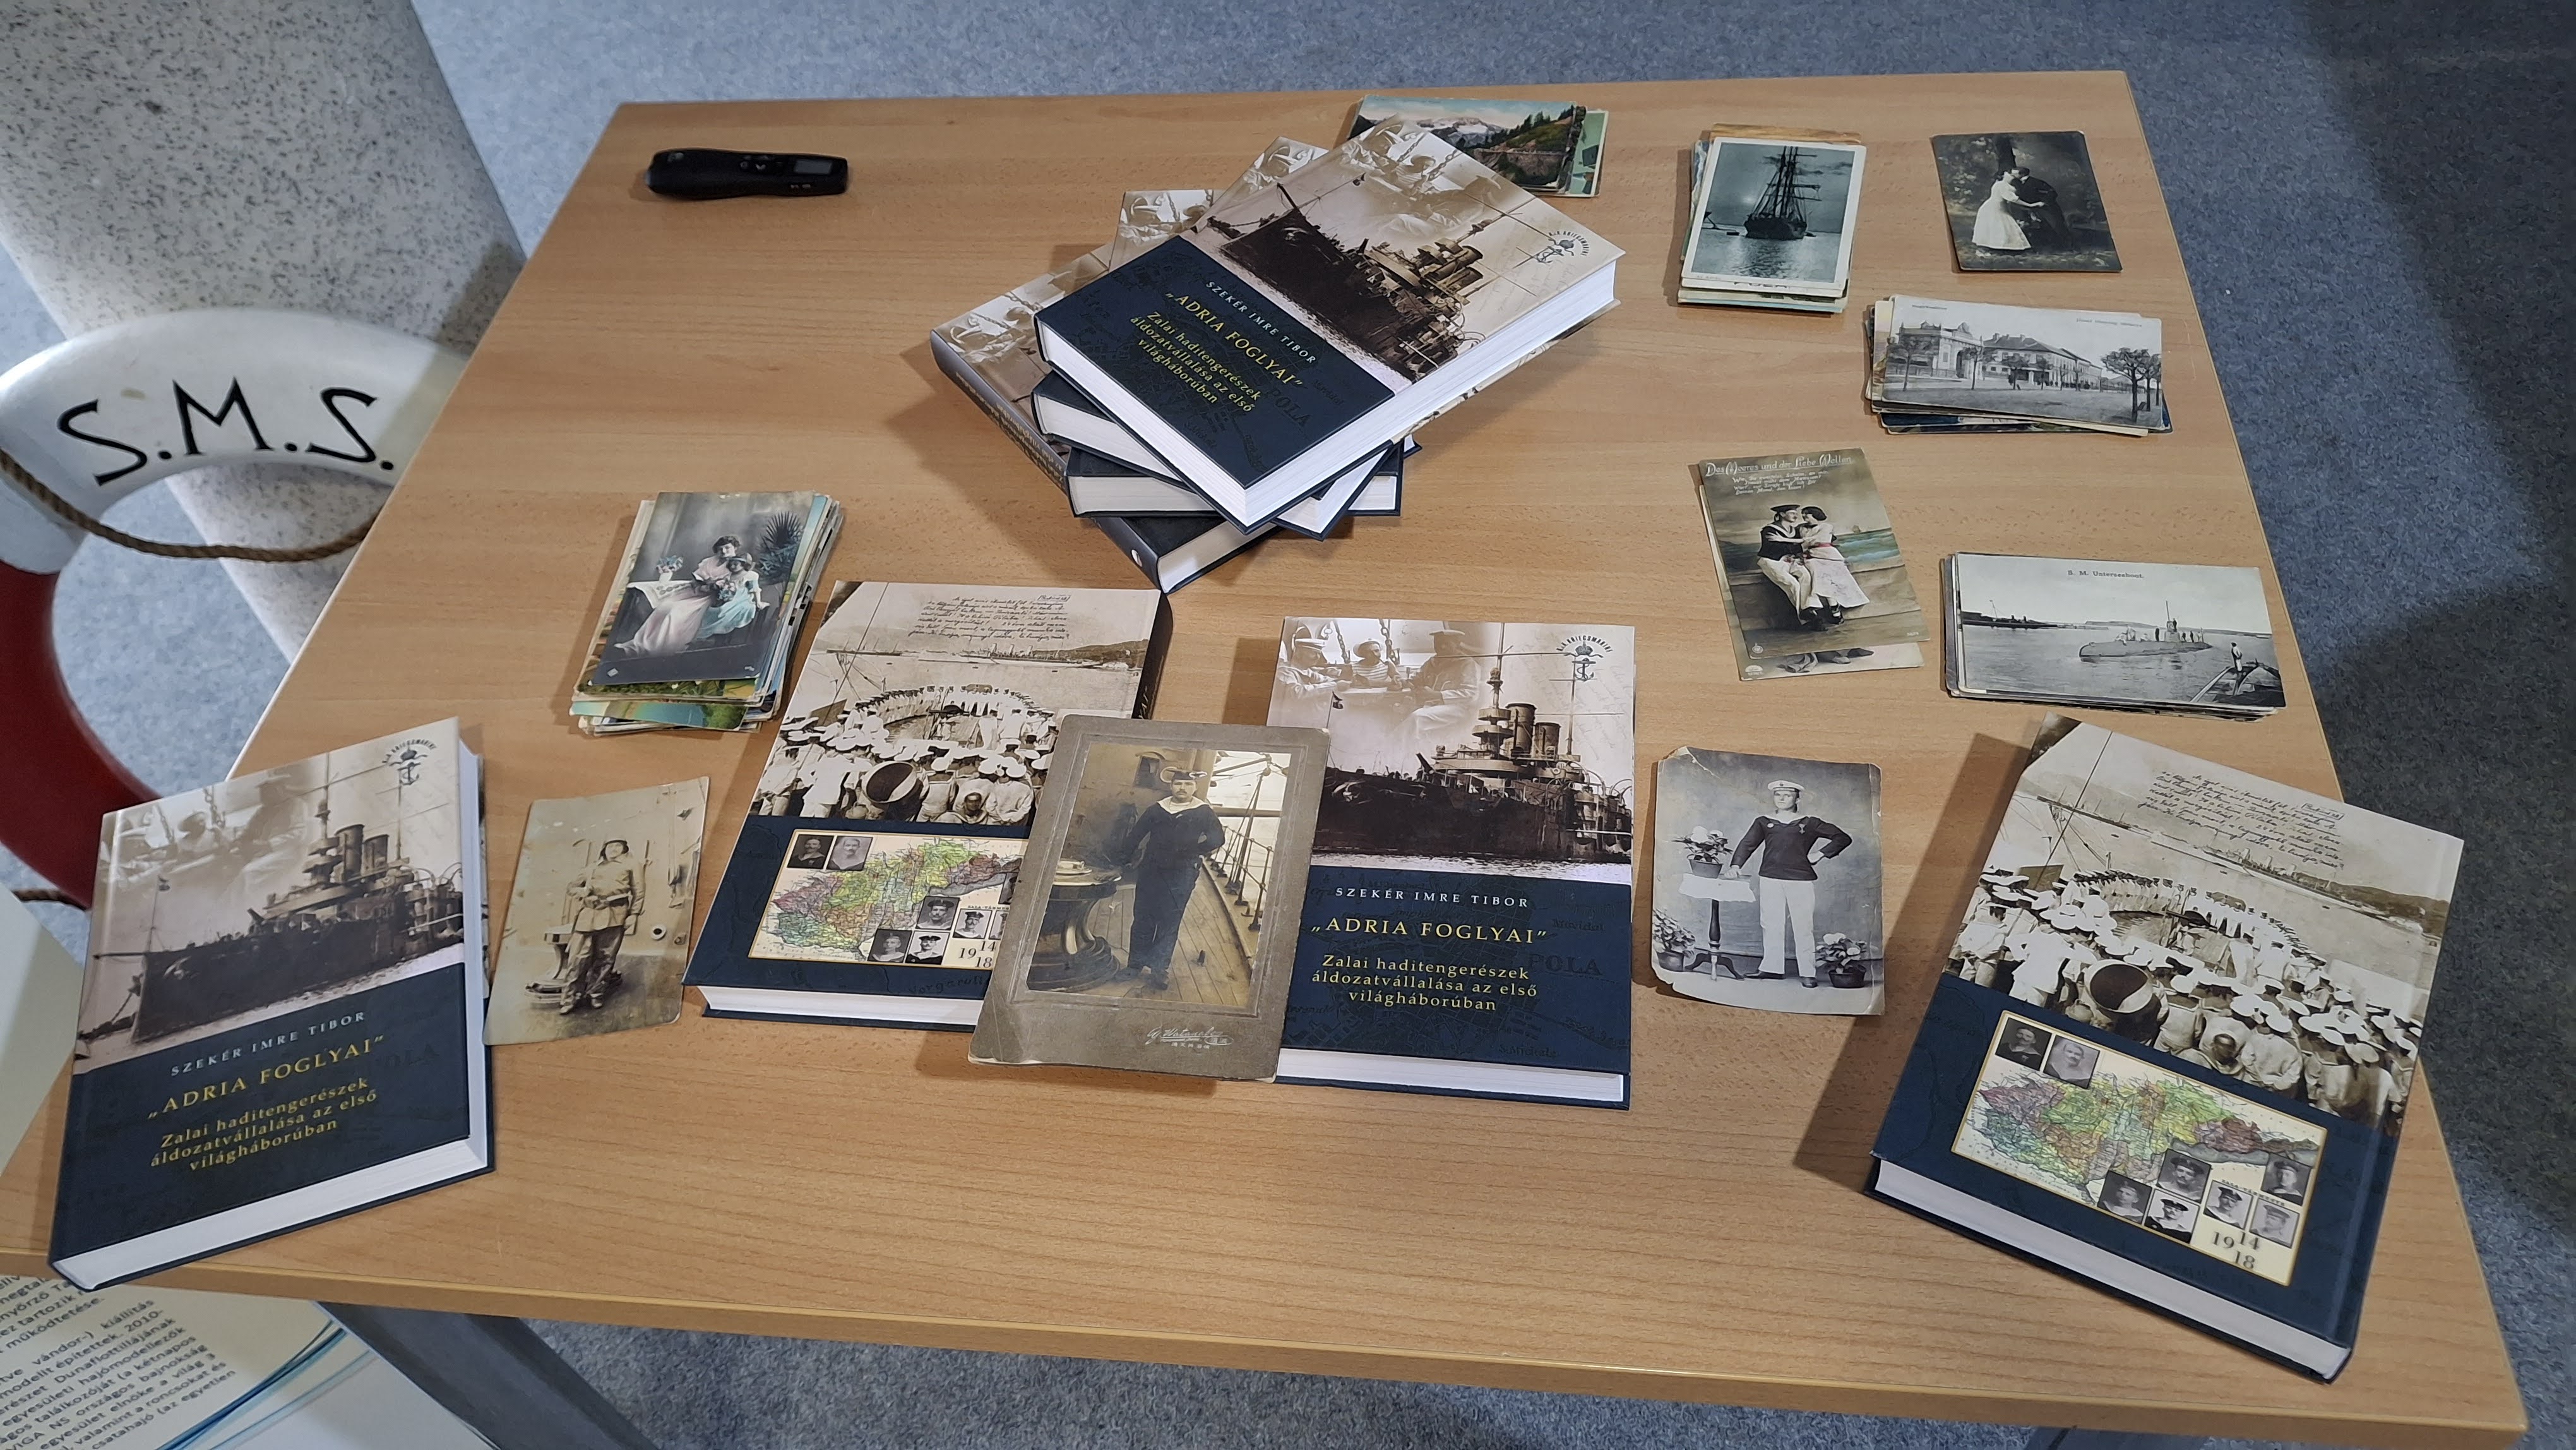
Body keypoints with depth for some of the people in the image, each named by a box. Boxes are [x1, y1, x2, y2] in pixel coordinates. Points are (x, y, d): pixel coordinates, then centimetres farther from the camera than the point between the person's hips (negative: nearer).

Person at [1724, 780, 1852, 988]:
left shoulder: (1809, 824, 8)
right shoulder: (1764, 822, 12)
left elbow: (1843, 838, 11)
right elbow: (1748, 843, 0)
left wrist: (1821, 854, 0)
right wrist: (1736, 865, -16)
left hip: (1801, 880, -2)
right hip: (1771, 878, 2)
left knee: (1803, 927, -2)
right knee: (1771, 925, 4)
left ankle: (1807, 973, 1)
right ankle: (1772, 968, 12)